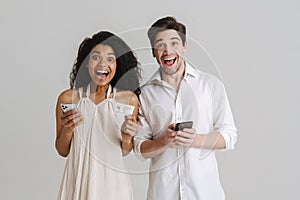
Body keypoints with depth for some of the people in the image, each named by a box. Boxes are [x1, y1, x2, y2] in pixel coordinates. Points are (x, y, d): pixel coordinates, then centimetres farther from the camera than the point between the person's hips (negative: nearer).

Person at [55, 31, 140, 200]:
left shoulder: (129, 99, -7)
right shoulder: (67, 98, -7)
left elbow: (125, 152, 4)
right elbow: (63, 151, 3)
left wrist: (127, 138, -16)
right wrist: (67, 130, -15)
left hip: (112, 181, 0)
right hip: (78, 180, 0)